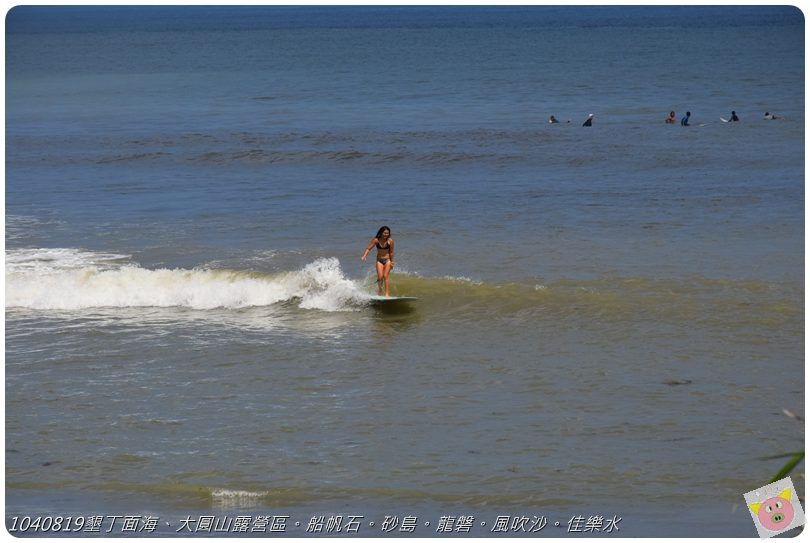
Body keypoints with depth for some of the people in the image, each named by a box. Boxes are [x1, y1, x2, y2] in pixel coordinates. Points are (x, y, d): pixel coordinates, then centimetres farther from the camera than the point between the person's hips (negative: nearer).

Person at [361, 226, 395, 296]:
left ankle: (387, 294, -11)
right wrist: (364, 256, -25)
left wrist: (392, 262, 0)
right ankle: (379, 293, 9)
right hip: (379, 260, 1)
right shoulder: (376, 240, -10)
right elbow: (368, 248, -10)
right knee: (380, 277, -10)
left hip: (387, 260, -1)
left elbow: (391, 252, -4)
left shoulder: (390, 241, -11)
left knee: (385, 276, -11)